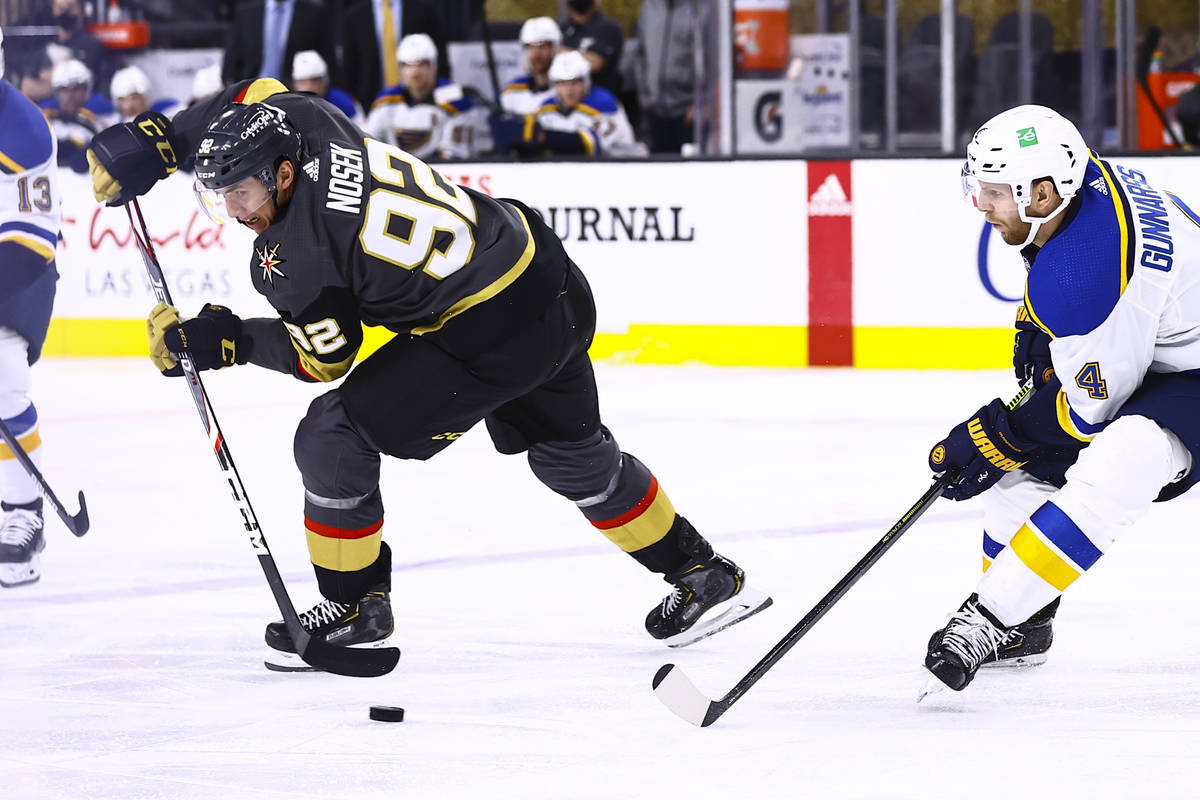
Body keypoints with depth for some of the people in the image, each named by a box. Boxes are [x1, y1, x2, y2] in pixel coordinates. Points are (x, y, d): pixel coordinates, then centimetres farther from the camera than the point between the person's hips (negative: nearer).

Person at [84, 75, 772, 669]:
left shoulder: (295, 254, -23)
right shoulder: (298, 119, -4)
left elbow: (323, 356, -9)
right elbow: (253, 96, 18)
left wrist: (223, 341, -6)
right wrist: (154, 141, 12)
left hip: (489, 340, -9)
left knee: (334, 437, -3)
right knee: (572, 452, 28)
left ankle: (354, 606, 12)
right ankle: (706, 576, 39)